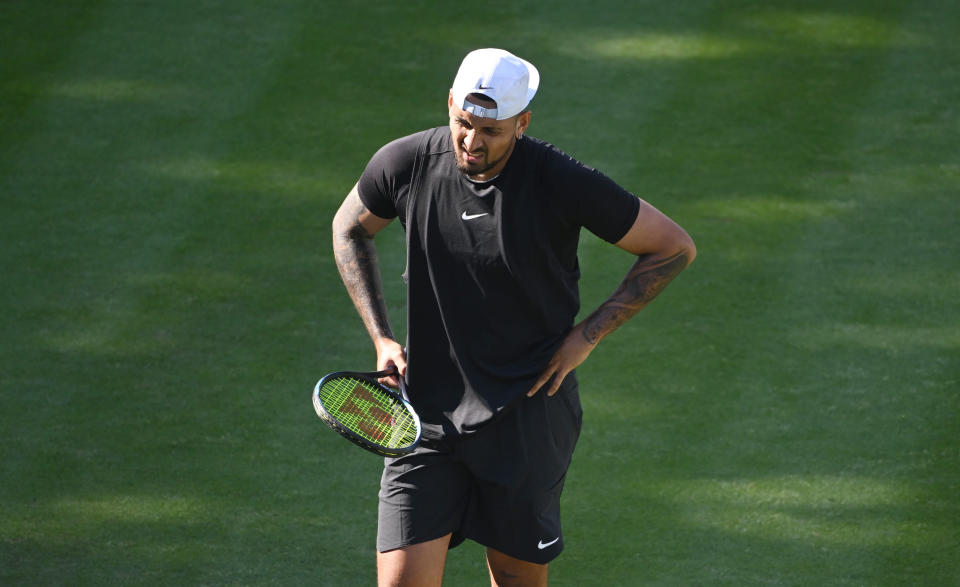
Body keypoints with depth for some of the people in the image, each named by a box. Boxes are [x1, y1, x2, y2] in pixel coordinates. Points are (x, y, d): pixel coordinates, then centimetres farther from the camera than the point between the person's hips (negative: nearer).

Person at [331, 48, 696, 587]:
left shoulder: (561, 183, -15)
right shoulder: (405, 164, -6)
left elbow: (673, 248, -3)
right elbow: (350, 229, 16)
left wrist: (587, 335, -6)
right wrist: (382, 338, 7)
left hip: (528, 415, -2)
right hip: (428, 413, 2)